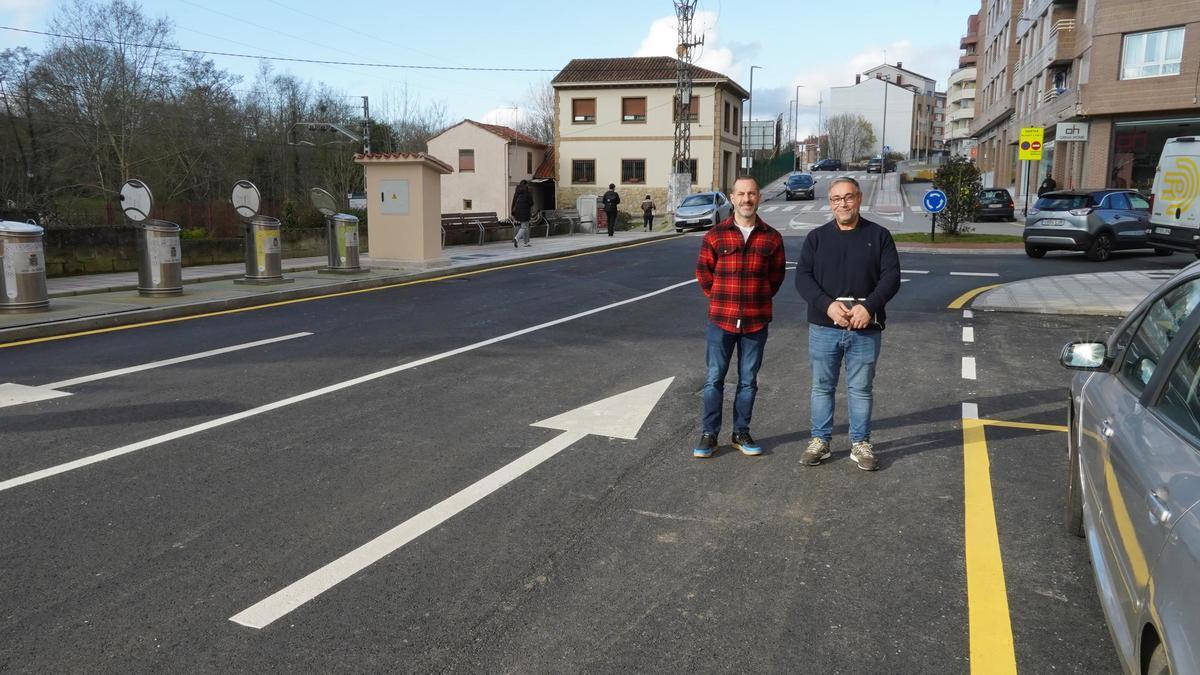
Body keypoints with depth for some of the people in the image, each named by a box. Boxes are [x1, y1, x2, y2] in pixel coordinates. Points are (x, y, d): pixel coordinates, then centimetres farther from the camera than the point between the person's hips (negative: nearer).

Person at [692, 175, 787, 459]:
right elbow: (703, 271, 6)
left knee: (748, 380, 10)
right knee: (714, 378, 4)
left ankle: (741, 433, 23)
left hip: (756, 321, 1)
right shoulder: (715, 235, -2)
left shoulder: (772, 238, 1)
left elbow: (776, 275, 11)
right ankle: (709, 434, 14)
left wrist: (759, 299, 8)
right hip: (721, 319, -1)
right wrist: (720, 300, 8)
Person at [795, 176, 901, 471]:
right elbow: (802, 277, -3)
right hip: (824, 327, 1)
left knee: (861, 389, 8)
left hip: (865, 328, -1)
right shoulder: (816, 237, 6)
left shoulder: (879, 235, 5)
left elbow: (891, 277, -2)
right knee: (822, 387, 9)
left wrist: (869, 307, -18)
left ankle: (861, 443, 20)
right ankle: (820, 440, 21)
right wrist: (828, 304, -18)